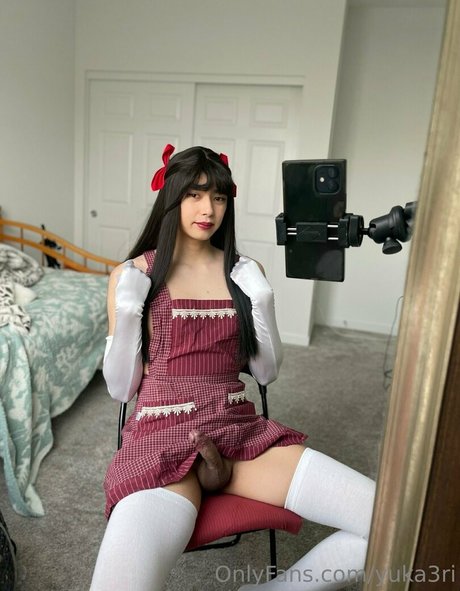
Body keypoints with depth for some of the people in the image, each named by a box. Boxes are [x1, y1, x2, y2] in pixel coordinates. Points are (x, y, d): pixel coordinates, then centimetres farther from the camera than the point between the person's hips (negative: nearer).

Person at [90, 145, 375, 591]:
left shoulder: (244, 271, 9)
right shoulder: (132, 274, 1)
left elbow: (266, 373, 10)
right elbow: (120, 389, 2)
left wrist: (262, 303, -4)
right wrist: (126, 313, -13)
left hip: (240, 429, 4)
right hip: (161, 435, -3)